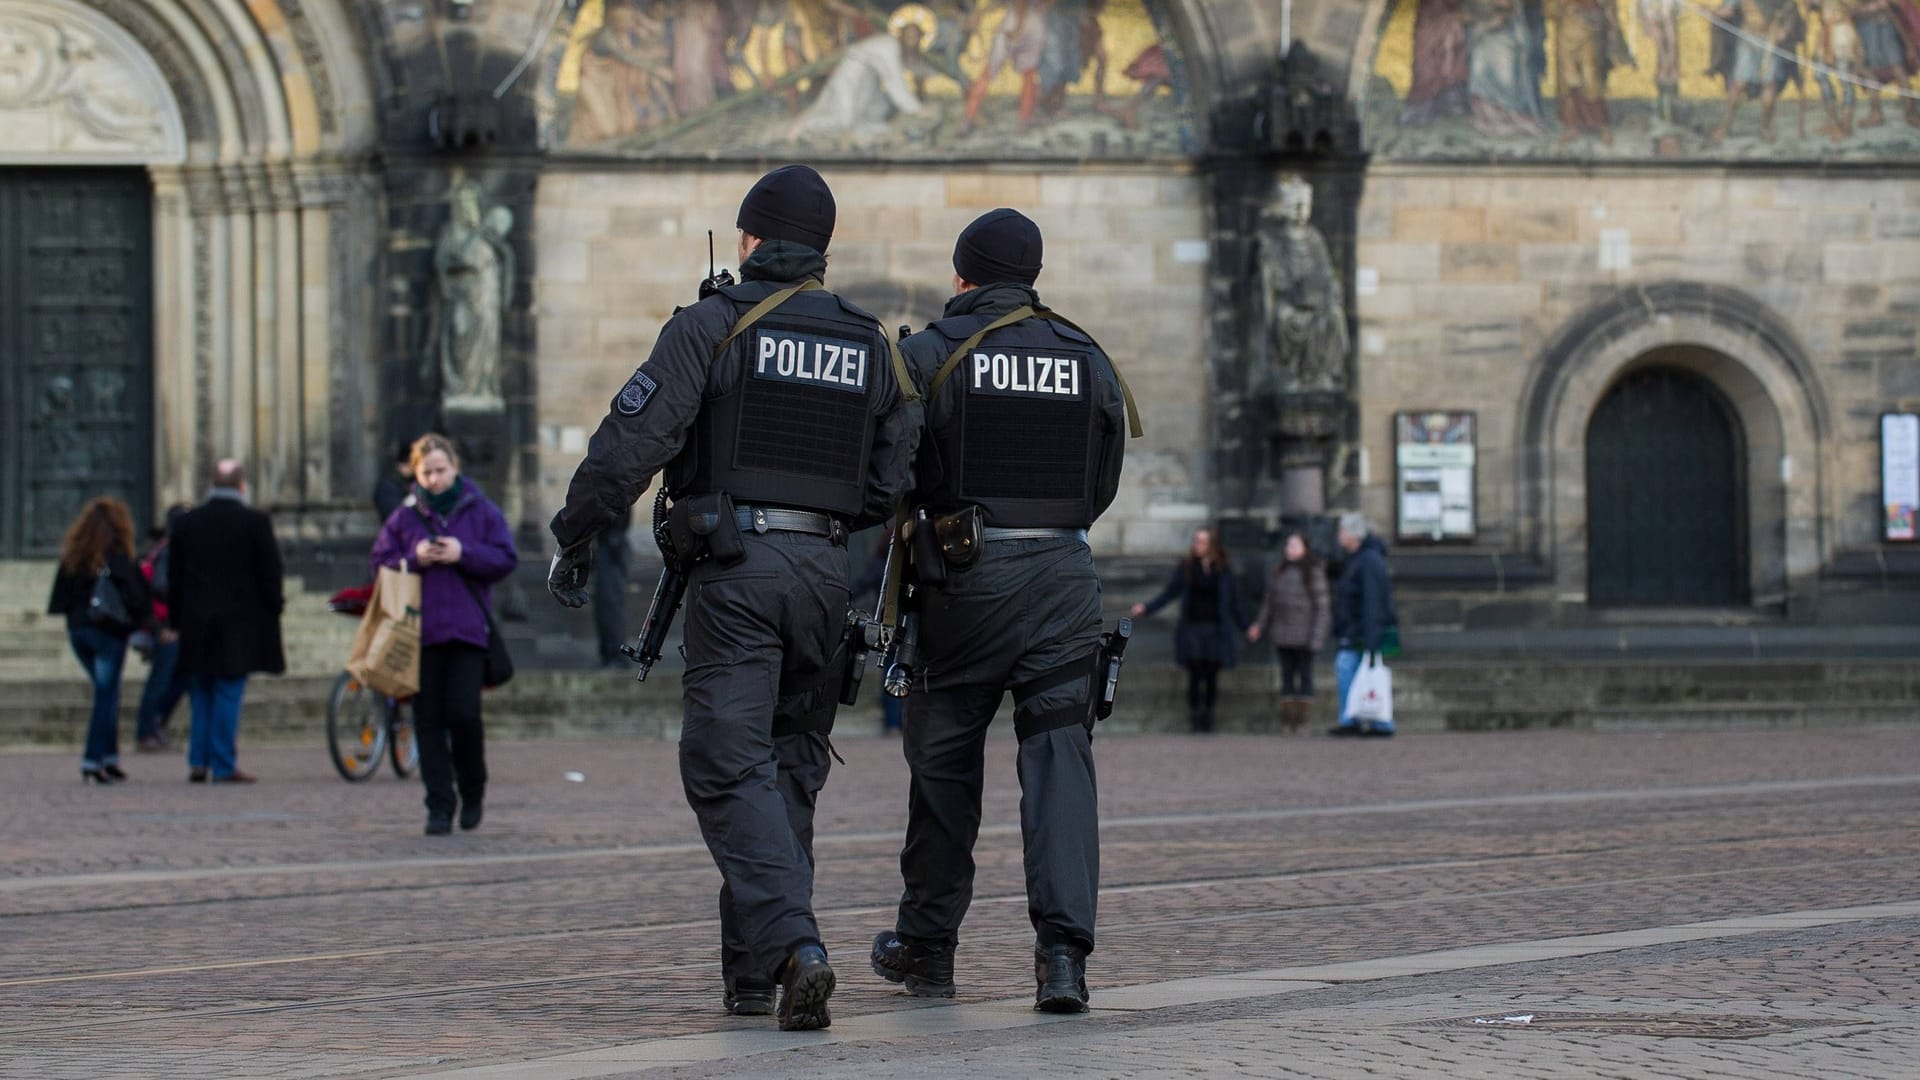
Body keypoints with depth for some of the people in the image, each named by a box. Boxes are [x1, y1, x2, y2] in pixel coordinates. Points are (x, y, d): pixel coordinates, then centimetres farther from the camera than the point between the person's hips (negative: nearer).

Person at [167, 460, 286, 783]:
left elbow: (174, 578, 9)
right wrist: (273, 610, 8)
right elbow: (271, 575, -5)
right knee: (228, 693, -2)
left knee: (201, 696, 13)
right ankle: (223, 766, -3)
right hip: (239, 623, -3)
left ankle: (198, 762, 9)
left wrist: (177, 618, 15)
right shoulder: (255, 523, -7)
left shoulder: (185, 523, 5)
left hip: (195, 625, 3)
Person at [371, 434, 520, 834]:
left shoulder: (481, 511, 5)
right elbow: (379, 561, 8)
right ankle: (439, 806, 3)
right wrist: (414, 559, -10)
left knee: (464, 714, -9)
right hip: (421, 632, 2)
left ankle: (473, 790, 15)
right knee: (429, 721, -1)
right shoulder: (405, 516, 9)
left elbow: (506, 558, 1)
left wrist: (464, 554, -12)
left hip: (468, 630, -2)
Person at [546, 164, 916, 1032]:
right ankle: (750, 973, 16)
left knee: (730, 766, -6)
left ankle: (794, 942, -24)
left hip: (734, 568, -4)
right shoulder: (870, 347, 11)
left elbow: (631, 440, -10)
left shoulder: (712, 326, -4)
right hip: (823, 568, 5)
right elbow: (889, 482, 11)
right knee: (791, 766, 13)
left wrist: (572, 541, 0)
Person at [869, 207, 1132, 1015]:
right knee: (1060, 758, 0)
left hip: (967, 579, -2)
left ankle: (927, 946, 21)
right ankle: (1063, 949, -13)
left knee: (944, 761, 10)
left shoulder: (930, 353, -3)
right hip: (1066, 574, 2)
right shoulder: (1087, 359, 7)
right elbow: (1103, 485, 12)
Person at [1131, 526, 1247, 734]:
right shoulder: (1186, 567, 4)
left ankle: (1207, 715, 13)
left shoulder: (1223, 570, 4)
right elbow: (1169, 593, 8)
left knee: (1211, 676, 1)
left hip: (1215, 629, 1)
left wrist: (1244, 628, 12)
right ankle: (1194, 718, -2)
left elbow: (1233, 602, 12)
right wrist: (1146, 608, -2)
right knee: (1195, 675, -8)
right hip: (1192, 628, -1)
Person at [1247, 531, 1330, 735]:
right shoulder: (1279, 571, 11)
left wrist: (1316, 634, -11)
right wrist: (1259, 624, 4)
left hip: (1304, 634, -4)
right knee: (1287, 675, 3)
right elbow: (1269, 601, 15)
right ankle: (1288, 720, 4)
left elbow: (1321, 604, -5)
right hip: (1283, 633, 4)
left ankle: (1302, 720, 0)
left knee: (1305, 675, -1)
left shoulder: (1314, 571, -4)